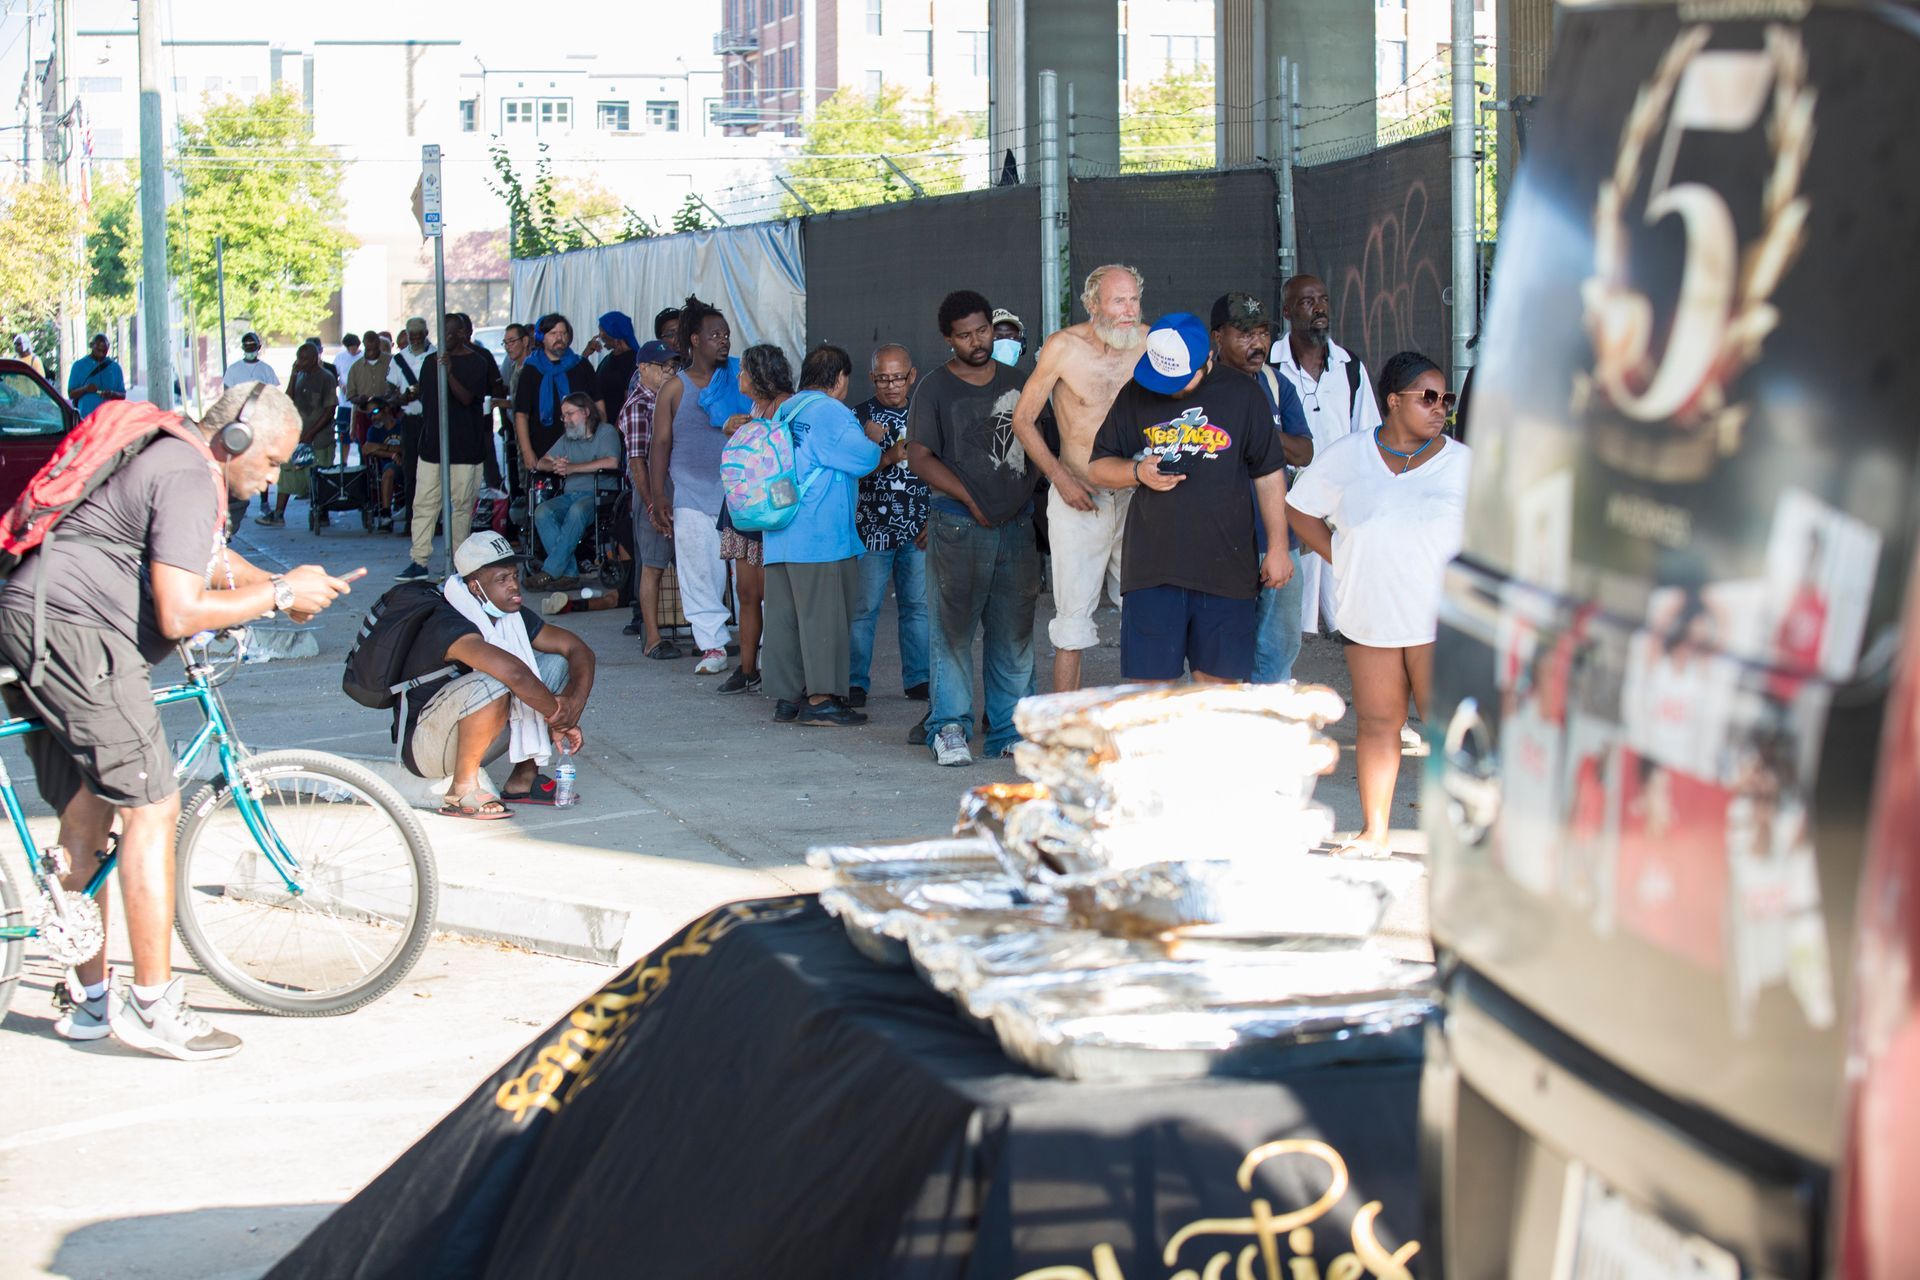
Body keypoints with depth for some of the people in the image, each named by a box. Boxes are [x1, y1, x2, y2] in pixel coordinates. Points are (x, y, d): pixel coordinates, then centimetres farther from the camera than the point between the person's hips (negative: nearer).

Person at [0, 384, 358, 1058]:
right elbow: (179, 613, -21)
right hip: (75, 632, -11)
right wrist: (279, 594, -10)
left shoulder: (176, 462, 21)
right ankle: (152, 1007, -9)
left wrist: (280, 585, 15)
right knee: (151, 807, -10)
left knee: (86, 821, 14)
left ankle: (91, 1001, 19)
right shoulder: (188, 480, -13)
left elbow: (210, 560, 34)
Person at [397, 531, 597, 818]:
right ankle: (463, 789, -21)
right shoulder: (449, 625, -28)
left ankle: (523, 778, 4)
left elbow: (579, 650, 1)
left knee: (557, 664, 0)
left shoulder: (514, 616, 0)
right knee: (490, 684, -36)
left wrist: (571, 710, -16)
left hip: (475, 737, 8)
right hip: (423, 748, -8)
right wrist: (557, 715, -30)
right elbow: (512, 670, -44)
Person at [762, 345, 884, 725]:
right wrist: (874, 442, 6)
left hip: (778, 534, 8)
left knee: (782, 615, 8)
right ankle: (820, 698, -6)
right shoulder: (830, 411, -10)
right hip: (820, 533, -8)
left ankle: (786, 697, 12)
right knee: (823, 614, -4)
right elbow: (863, 458, -15)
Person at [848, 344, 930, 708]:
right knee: (864, 606, -3)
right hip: (872, 526, -3)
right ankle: (855, 682, 1)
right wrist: (888, 458, -21)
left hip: (918, 530, 3)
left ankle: (917, 678, 15)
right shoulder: (861, 416, 0)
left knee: (917, 605, 7)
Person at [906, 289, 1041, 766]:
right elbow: (920, 457, -4)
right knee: (953, 629, -4)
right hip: (958, 525, -4)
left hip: (1016, 525, 4)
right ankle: (949, 729, 2)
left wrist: (1029, 491, 9)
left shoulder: (1018, 383, 16)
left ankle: (1010, 730, 12)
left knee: (1014, 634, 5)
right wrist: (969, 498, -11)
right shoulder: (935, 388, 2)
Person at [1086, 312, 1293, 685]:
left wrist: (1277, 548, 7)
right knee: (1150, 682, -2)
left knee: (1216, 682, 3)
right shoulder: (1135, 396, 7)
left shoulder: (1241, 395, 4)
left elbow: (1269, 475, 9)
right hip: (1152, 566, 1)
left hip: (1226, 566, -1)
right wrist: (1137, 472, -8)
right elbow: (1097, 468, 13)